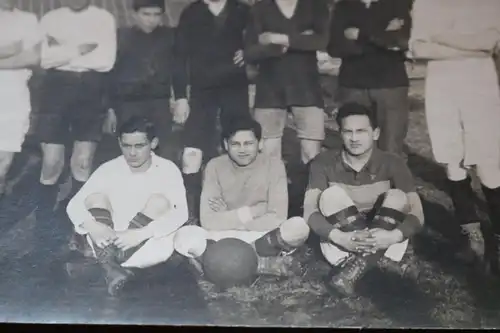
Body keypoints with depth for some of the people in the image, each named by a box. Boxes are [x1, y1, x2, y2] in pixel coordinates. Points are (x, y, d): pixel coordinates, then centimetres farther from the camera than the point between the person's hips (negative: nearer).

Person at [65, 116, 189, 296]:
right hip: (108, 243, 2)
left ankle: (104, 259, -33)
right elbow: (74, 205, -7)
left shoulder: (167, 170, -4)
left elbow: (180, 213, -18)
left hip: (147, 246, -2)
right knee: (96, 197, -18)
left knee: (159, 201, -23)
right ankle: (110, 267, -42)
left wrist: (140, 234, -34)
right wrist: (92, 226, -31)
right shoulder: (109, 169, 0)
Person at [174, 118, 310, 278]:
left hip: (263, 237, -1)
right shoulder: (215, 167, -6)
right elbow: (208, 221, -12)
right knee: (184, 237, -28)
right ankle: (263, 263, -24)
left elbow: (277, 219, -14)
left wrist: (227, 219, -12)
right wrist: (248, 213, -17)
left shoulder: (274, 165, -8)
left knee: (299, 226, -31)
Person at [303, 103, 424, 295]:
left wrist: (393, 236, -34)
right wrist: (339, 237, -34)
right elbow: (309, 211, -16)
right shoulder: (324, 163, -8)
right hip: (341, 245, 0)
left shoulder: (392, 164, -7)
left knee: (397, 197, -23)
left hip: (384, 243, 1)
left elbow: (417, 214, -13)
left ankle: (353, 271, -33)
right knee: (332, 194, -22)